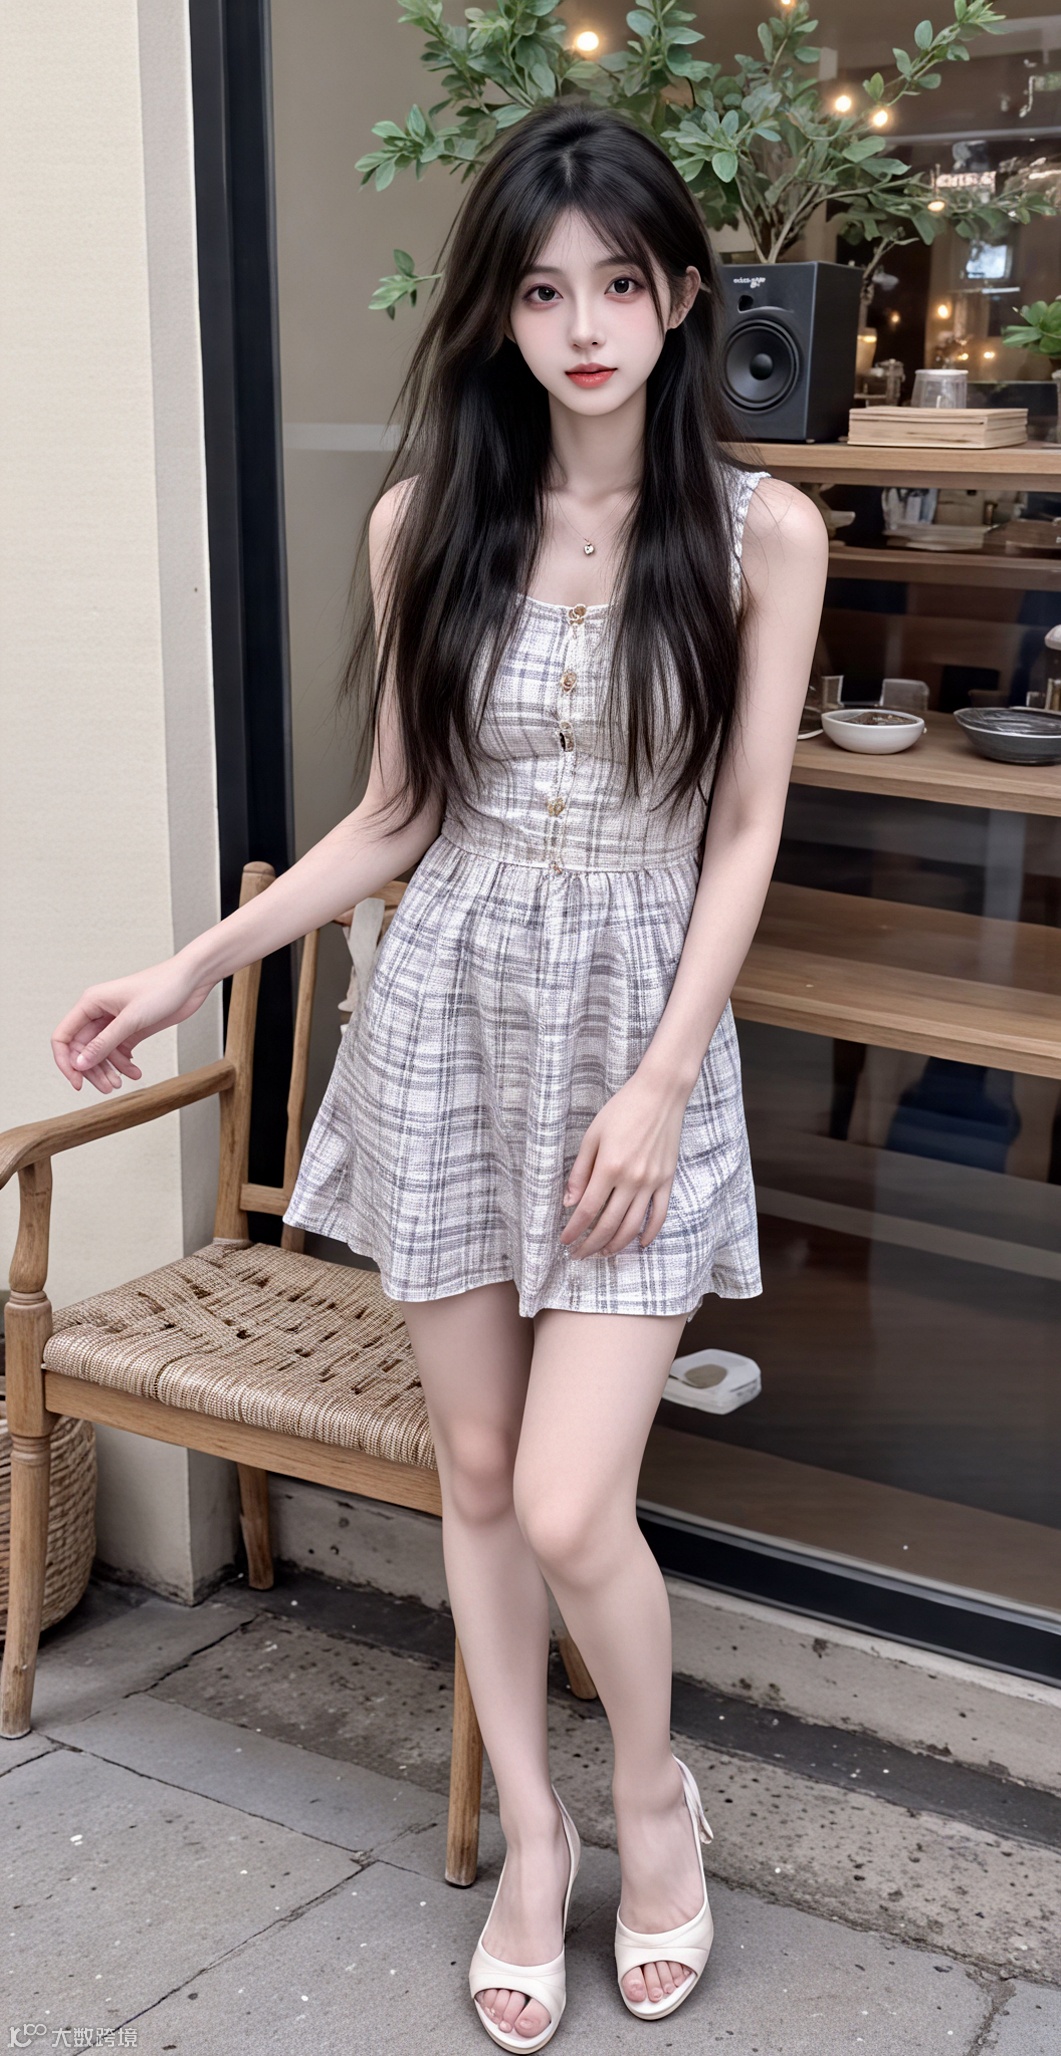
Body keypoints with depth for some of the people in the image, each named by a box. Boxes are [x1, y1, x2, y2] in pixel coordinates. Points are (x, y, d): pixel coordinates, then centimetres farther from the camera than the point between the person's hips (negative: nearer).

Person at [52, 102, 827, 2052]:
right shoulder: (427, 520, 2)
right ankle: (532, 1831, 34)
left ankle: (652, 1789, 26)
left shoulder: (758, 530, -5)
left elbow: (745, 836, -5)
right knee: (476, 1471, 11)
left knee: (566, 1508, -6)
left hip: (643, 1034, -3)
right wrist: (188, 970, 4)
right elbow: (396, 818, 7)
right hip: (448, 1025, 3)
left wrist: (659, 1087, -12)